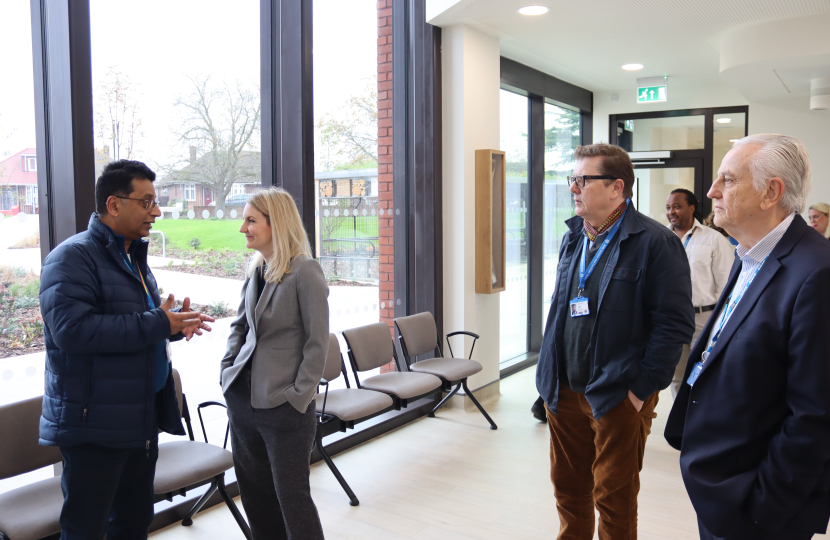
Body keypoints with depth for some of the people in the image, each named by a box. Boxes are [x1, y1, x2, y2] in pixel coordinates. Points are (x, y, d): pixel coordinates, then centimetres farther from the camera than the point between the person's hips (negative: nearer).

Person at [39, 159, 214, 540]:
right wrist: (157, 323, -24)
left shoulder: (134, 257, 15)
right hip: (95, 426, -9)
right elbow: (71, 329, -29)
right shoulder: (73, 257, -14)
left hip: (142, 420, 9)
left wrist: (174, 324, 2)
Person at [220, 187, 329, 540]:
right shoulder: (255, 270, 7)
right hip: (243, 399, 7)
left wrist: (299, 395, -15)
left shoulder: (305, 272, -14)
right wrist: (227, 369, 8)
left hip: (284, 405, -7)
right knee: (253, 490, 18)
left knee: (291, 494, 5)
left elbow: (317, 342, -14)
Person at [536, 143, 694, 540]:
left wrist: (643, 388, -15)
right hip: (565, 391, 6)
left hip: (618, 398, -6)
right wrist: (550, 374, 11)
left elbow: (675, 323, -15)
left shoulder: (655, 243, -13)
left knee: (613, 498, 10)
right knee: (567, 489, 19)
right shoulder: (573, 238, 8)